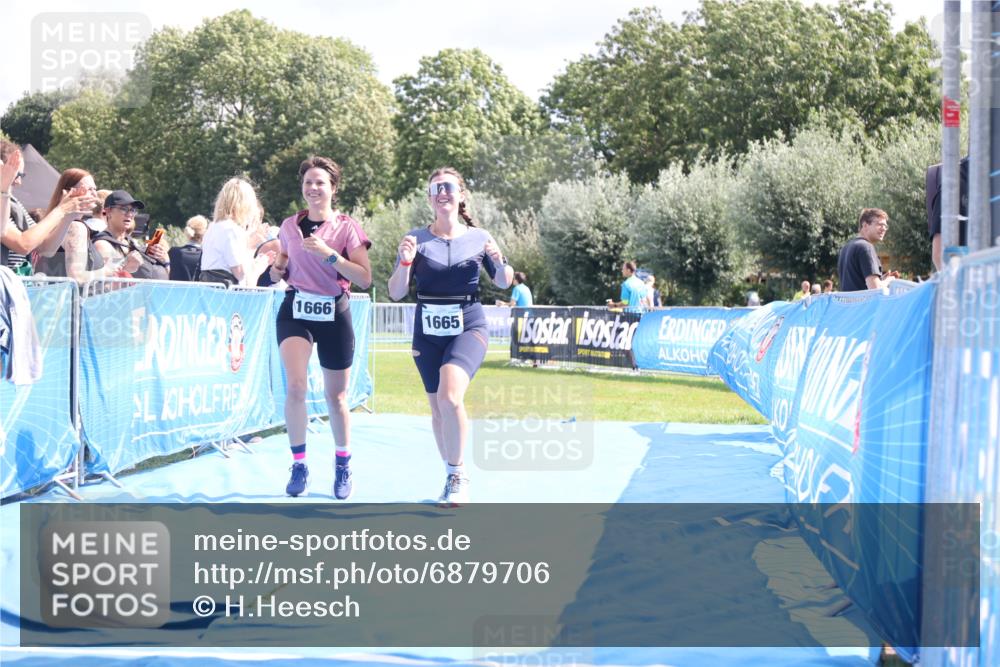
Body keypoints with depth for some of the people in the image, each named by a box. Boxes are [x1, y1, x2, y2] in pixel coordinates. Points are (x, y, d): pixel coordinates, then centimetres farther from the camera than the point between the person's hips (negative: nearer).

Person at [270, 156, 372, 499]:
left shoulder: (347, 227, -5)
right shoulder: (290, 226, 5)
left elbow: (365, 279, -13)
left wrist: (329, 254, -23)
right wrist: (277, 271, -1)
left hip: (334, 315, -1)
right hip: (295, 310, 1)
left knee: (336, 397, 7)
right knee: (295, 386, -20)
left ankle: (343, 464, 28)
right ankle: (299, 465, -6)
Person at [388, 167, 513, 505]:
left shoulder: (479, 237, 0)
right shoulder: (416, 238, 0)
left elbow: (503, 283, 12)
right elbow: (396, 293, -2)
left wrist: (500, 263, -10)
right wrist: (405, 263, -19)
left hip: (469, 328, -2)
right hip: (428, 332, 2)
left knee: (449, 394, -27)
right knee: (437, 408, 10)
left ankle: (458, 474, -13)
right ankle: (453, 477, 30)